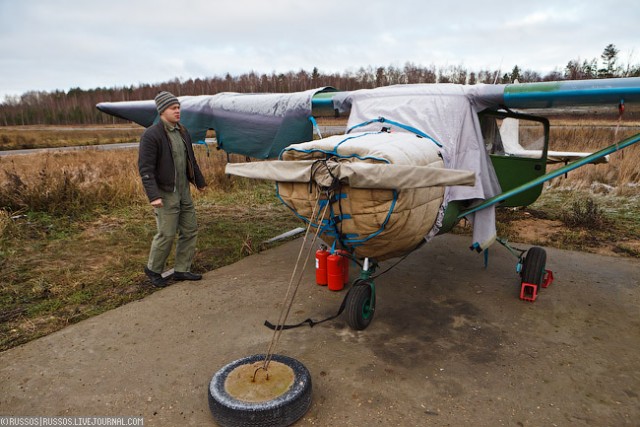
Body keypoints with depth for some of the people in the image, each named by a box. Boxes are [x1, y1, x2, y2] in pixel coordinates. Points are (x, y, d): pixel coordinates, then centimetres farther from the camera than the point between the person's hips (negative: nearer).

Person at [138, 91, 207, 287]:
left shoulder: (182, 132, 10)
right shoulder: (151, 135, -14)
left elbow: (191, 160, 20)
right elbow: (145, 168, -18)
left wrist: (200, 181, 25)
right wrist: (153, 196, -25)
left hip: (184, 191, 8)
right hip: (165, 194, -8)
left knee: (190, 230, 9)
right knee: (167, 234, -3)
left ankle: (181, 270, 21)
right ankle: (153, 269, 20)